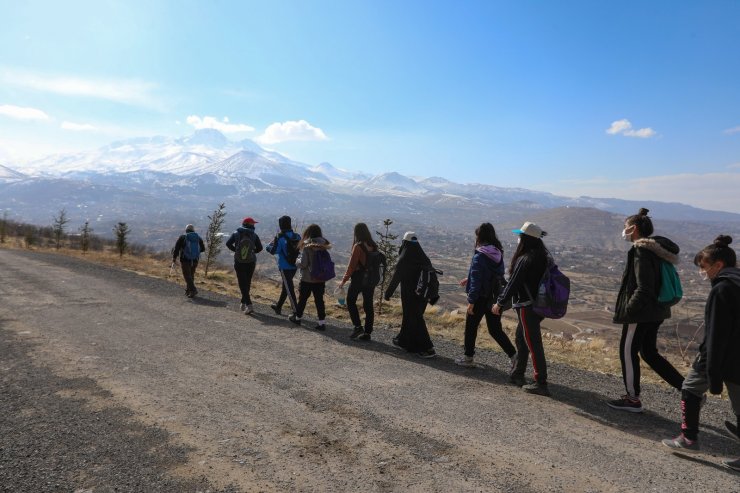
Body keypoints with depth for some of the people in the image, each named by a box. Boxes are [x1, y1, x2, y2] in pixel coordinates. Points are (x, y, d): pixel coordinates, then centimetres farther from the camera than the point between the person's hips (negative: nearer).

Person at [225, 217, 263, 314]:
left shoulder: (236, 233, -3)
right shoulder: (254, 235, -3)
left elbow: (228, 243, -10)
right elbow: (259, 248, -5)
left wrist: (235, 250, 6)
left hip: (239, 263, -1)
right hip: (251, 262, 1)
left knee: (243, 283, -1)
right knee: (247, 283, 16)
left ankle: (249, 305, -13)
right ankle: (243, 303, 27)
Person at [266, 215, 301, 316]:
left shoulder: (280, 237, -15)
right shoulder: (297, 236, 0)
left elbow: (273, 251, -14)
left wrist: (270, 245, 6)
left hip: (284, 267, -6)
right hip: (294, 266, 6)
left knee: (289, 289, -2)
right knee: (285, 286, 21)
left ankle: (296, 311, -4)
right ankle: (278, 306, 36)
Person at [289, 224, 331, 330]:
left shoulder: (307, 246, -16)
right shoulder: (323, 246, -1)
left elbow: (303, 264, -16)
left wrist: (298, 262, 3)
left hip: (307, 279, -4)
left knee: (302, 298, 14)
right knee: (319, 300, 8)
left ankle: (297, 317, 32)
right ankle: (322, 322, 6)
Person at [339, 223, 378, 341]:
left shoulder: (358, 246, -14)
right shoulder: (374, 246, 3)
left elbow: (352, 265, -13)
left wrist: (344, 280, -6)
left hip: (359, 279, -6)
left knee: (351, 301, 12)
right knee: (368, 305, 9)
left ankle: (358, 326, 2)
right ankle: (367, 332, 13)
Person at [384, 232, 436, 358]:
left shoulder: (403, 260, -16)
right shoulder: (424, 258, 1)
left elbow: (395, 278, -13)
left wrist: (387, 294, -3)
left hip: (409, 295, -6)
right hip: (422, 294, 6)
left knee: (414, 320, 2)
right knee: (410, 316, 21)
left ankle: (427, 349, -2)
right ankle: (404, 341, 36)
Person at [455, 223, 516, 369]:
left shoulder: (479, 256, -18)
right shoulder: (498, 254, 5)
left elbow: (476, 281, -19)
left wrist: (471, 301, -14)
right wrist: (469, 279, 24)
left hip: (481, 298, -7)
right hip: (495, 298, 7)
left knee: (471, 327, 12)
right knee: (495, 329, 15)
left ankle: (468, 357, 23)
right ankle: (514, 356, 8)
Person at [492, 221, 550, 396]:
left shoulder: (525, 260, -20)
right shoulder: (544, 256, 7)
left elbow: (513, 283, -17)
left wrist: (500, 303, -6)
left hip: (527, 306, -9)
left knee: (533, 344, -3)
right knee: (520, 339, 20)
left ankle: (541, 383, 4)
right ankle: (517, 375, 31)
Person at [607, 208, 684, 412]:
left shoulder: (641, 251, -18)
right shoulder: (656, 249, 11)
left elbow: (643, 288, -24)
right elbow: (656, 282, 16)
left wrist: (627, 310, -19)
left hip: (641, 313, -9)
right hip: (656, 311, 9)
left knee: (628, 352, 4)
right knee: (649, 353, 19)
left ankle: (633, 399, 15)